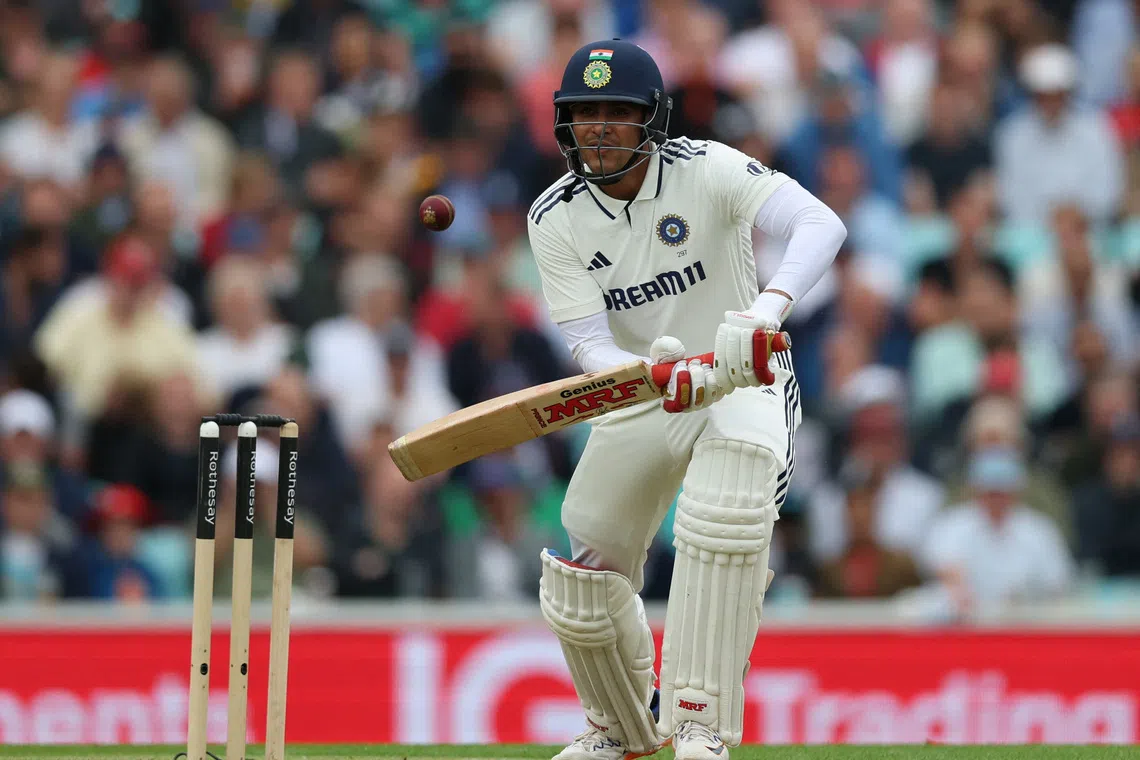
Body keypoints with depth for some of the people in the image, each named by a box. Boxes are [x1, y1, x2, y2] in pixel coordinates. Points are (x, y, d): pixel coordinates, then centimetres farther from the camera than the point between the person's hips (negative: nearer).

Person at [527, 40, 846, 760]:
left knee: (723, 518, -34)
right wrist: (660, 376, -41)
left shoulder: (708, 171, -19)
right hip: (638, 397, 4)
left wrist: (764, 312, -52)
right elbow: (590, 346, -18)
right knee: (581, 587, 7)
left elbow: (822, 225, -34)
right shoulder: (557, 220, -10)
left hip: (745, 381, -4)